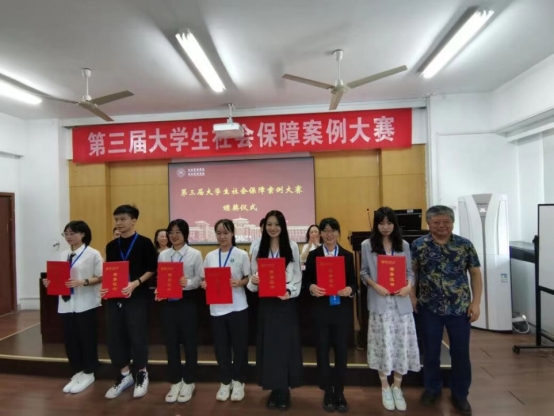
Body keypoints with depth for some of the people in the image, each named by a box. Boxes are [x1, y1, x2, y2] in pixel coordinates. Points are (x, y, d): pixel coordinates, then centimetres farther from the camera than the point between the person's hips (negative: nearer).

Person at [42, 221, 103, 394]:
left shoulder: (93, 254, -9)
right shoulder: (63, 255, 10)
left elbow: (101, 277, -11)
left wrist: (82, 282, -24)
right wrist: (50, 282, -4)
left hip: (85, 304, -6)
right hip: (66, 303, 6)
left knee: (86, 339, 6)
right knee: (70, 339, 13)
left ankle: (88, 374, 23)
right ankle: (77, 373, 29)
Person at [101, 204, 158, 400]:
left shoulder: (144, 243, -4)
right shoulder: (111, 246, 11)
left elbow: (152, 269, -6)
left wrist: (135, 284, -18)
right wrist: (105, 287, -5)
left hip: (137, 297, -5)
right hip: (114, 297, 5)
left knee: (137, 336, 4)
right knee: (115, 337, 10)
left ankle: (142, 375, 26)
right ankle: (124, 375, 30)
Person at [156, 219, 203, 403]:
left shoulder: (195, 254, -5)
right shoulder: (163, 255, 5)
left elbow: (200, 279, -6)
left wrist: (188, 282, -24)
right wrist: (159, 292, -11)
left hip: (187, 301, -3)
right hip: (167, 302, 3)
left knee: (189, 341, 9)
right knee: (171, 342, 12)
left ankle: (188, 383, 27)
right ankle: (175, 382, 29)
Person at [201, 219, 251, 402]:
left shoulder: (241, 254, -3)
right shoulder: (210, 256, 6)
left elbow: (249, 278, 0)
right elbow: (206, 279, 12)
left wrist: (239, 283, -20)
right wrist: (204, 284, -9)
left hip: (237, 307, -3)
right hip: (217, 308, 3)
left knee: (239, 345, 8)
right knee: (221, 346, 12)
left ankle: (238, 381, 28)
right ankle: (225, 382, 30)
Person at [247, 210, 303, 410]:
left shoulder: (292, 247, 0)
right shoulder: (258, 250, 5)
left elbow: (298, 275, 0)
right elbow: (254, 276, 6)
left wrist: (290, 291, -15)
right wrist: (253, 281, -16)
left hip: (286, 301, -2)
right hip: (266, 303, 2)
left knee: (286, 344, 4)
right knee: (268, 345, 7)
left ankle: (285, 389, 19)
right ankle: (274, 388, 22)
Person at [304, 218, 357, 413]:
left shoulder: (348, 255, 5)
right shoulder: (313, 255, 2)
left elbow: (354, 281, 3)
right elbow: (306, 279, 1)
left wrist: (350, 289, -18)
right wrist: (311, 287, -20)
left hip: (342, 309, 1)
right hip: (321, 309, 0)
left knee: (341, 351, 10)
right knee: (322, 350, 9)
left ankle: (339, 392, 27)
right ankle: (327, 392, 26)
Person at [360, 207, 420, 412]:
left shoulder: (404, 245, 8)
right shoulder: (367, 245, 0)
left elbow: (409, 271, 9)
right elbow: (363, 273, 1)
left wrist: (409, 286, -11)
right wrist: (375, 286, -15)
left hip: (401, 302, 3)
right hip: (379, 302, -2)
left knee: (403, 344, 5)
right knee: (384, 344, 3)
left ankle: (397, 387, 25)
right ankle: (385, 387, 23)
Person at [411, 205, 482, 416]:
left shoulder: (465, 245, -2)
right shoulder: (418, 245, -4)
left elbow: (475, 274, 2)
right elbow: (411, 272, 1)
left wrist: (476, 302, -4)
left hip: (460, 307, 1)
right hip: (430, 307, 0)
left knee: (461, 352, 10)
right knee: (431, 351, 13)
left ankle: (460, 394, 32)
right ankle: (432, 388, 35)